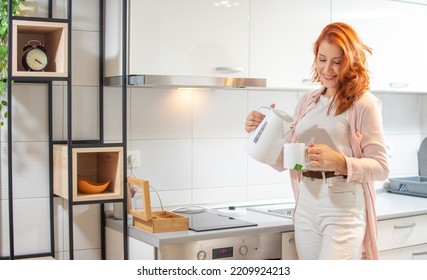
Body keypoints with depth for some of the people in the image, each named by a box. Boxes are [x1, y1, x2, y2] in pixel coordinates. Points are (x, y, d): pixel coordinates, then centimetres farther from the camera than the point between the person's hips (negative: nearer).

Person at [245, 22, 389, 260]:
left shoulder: (363, 103, -6)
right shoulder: (307, 102, 12)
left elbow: (381, 168, -7)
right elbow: (283, 161, 13)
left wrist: (340, 162, -23)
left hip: (344, 212, -6)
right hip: (306, 211, 6)